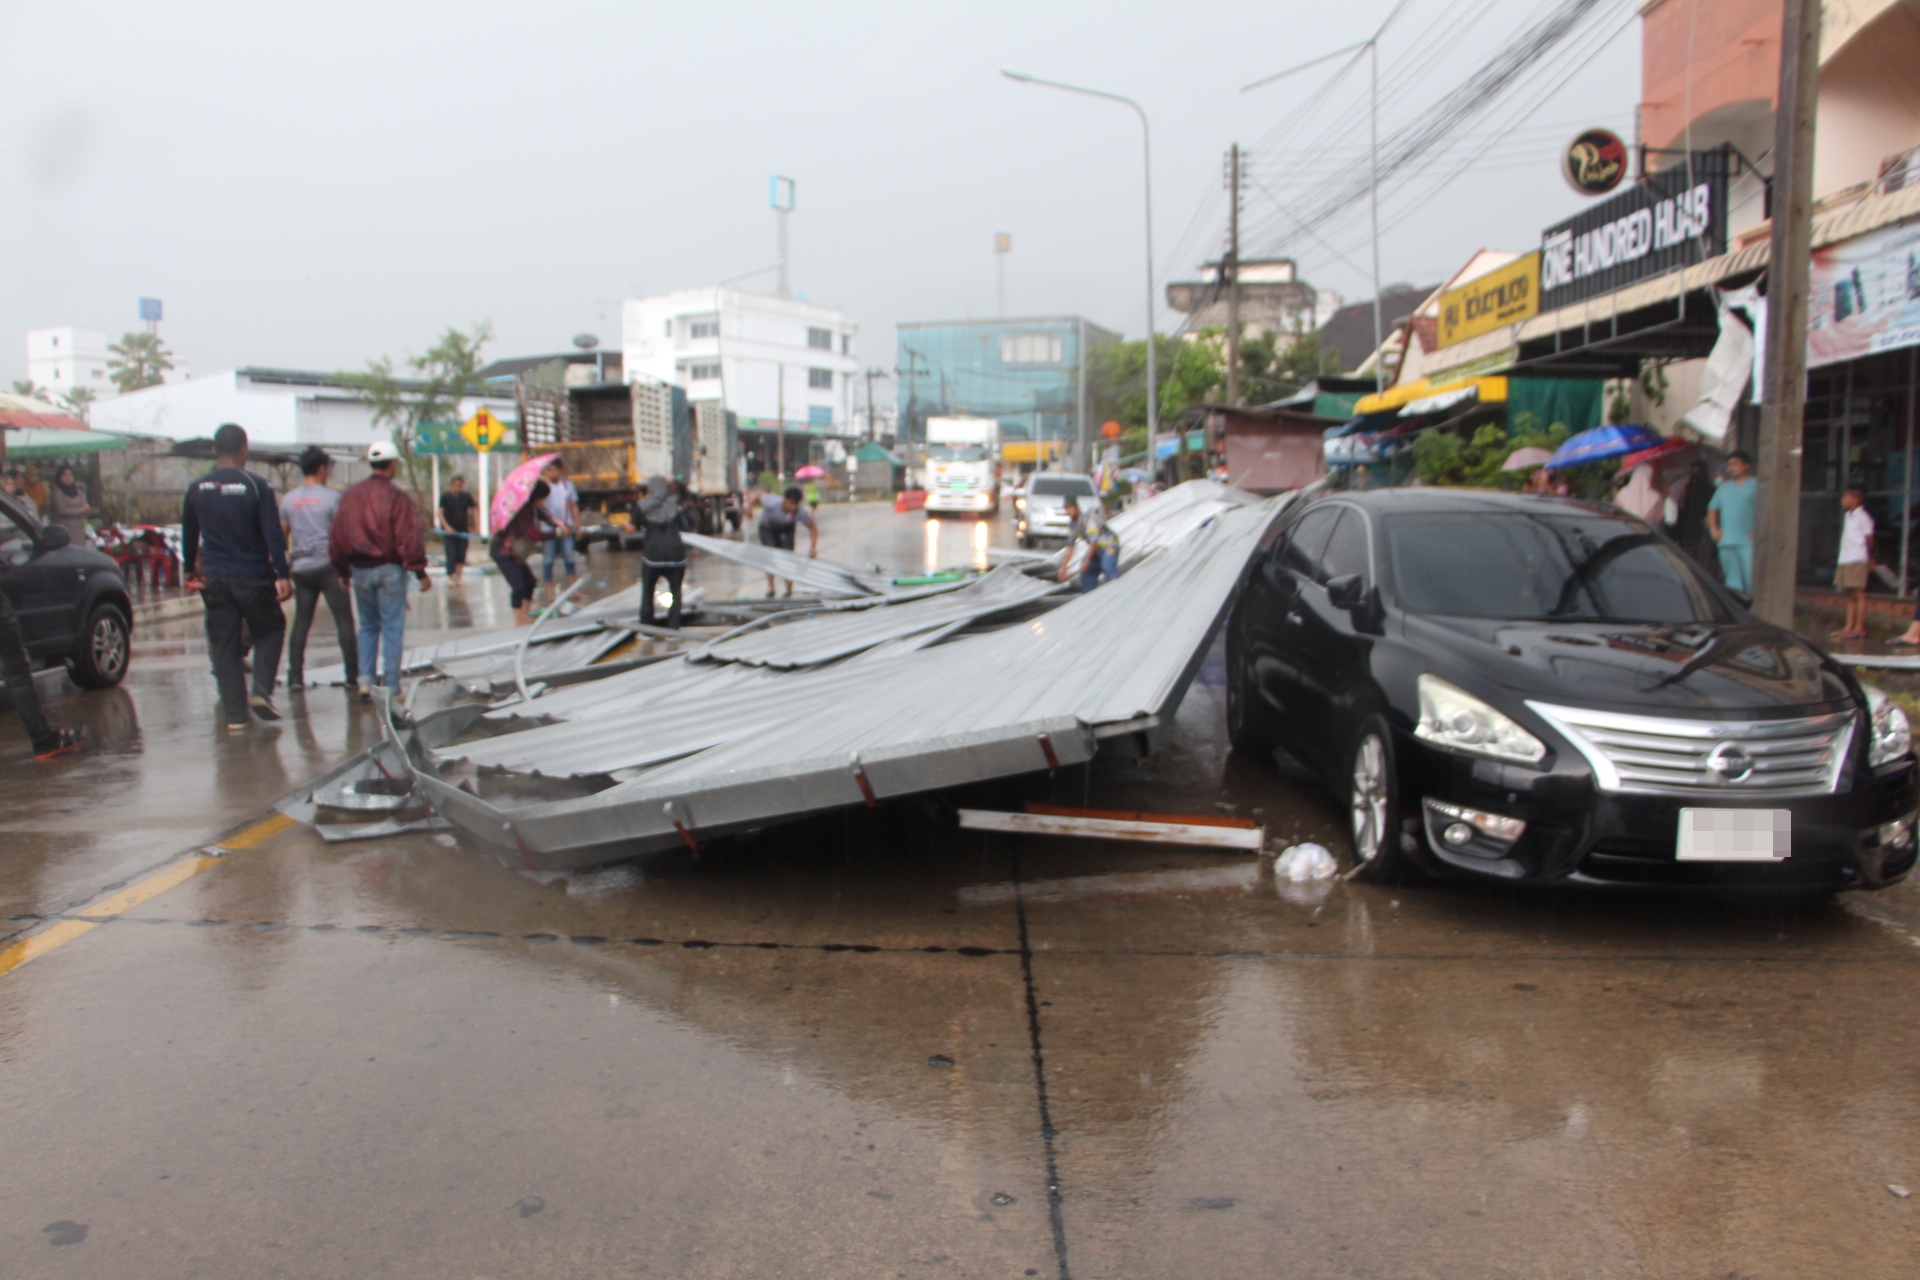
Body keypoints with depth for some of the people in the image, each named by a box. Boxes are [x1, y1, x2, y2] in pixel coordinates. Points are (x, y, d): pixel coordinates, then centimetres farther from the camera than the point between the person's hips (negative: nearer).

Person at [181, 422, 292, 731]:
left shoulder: (196, 489, 3)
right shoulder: (257, 486, -9)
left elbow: (188, 535, 14)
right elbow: (273, 535, -14)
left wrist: (190, 570, 28)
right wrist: (283, 575, -11)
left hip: (214, 578, 3)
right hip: (252, 577, -3)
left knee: (224, 645, 8)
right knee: (269, 629, 16)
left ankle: (236, 715, 6)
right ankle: (261, 692, -2)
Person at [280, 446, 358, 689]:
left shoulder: (289, 500, 9)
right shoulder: (331, 496, -5)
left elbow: (281, 535, 12)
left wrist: (288, 564, 21)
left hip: (301, 568, 5)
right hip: (328, 566, -5)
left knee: (301, 622, 7)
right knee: (344, 620, 0)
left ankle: (295, 676, 5)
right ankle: (353, 673, -1)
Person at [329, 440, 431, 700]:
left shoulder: (350, 495, 7)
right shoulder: (397, 496, -11)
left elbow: (337, 536, 10)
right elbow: (410, 537, -15)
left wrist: (342, 570, 19)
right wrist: (420, 572, -10)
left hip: (360, 570, 5)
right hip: (390, 570, -5)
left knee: (368, 625, 17)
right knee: (392, 628, 1)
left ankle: (365, 681, 8)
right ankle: (391, 687, 2)